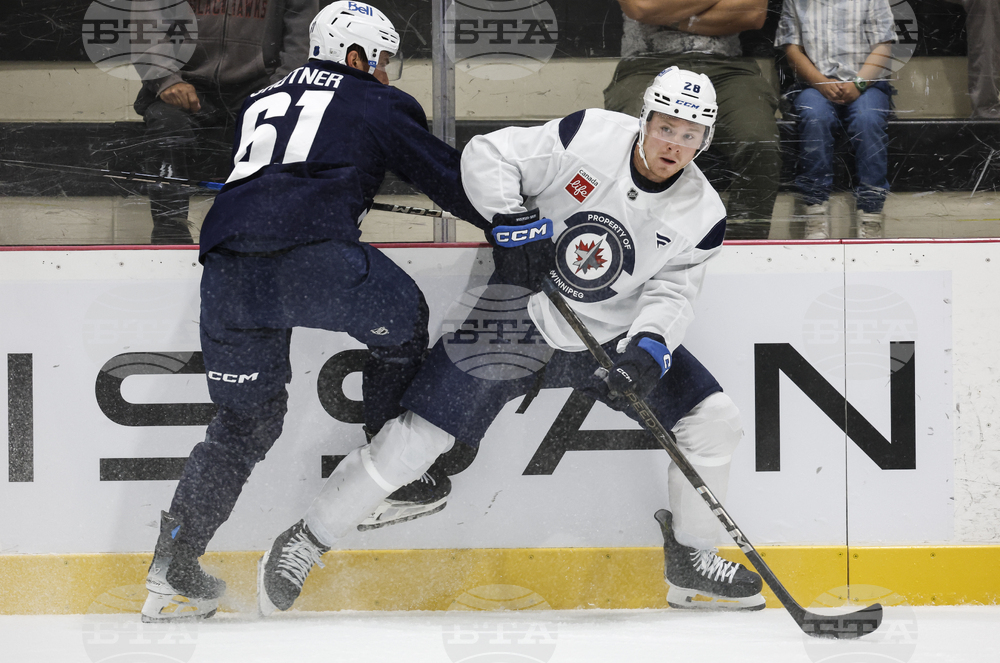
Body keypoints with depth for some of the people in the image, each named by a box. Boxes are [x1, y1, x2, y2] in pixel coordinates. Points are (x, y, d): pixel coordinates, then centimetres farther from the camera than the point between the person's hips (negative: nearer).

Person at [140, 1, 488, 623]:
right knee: (402, 322, 19)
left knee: (246, 419, 15)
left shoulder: (261, 103, 32)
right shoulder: (375, 104, 16)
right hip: (312, 252, -6)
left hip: (228, 260, 6)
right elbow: (446, 175, 17)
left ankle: (173, 569, 11)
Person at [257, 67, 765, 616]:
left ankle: (689, 562, 15)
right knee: (416, 440, -9)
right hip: (516, 319, -4)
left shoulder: (701, 214, -7)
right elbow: (486, 157, -13)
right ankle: (304, 544, 8)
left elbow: (671, 295, -8)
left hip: (612, 333, 4)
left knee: (714, 420, -4)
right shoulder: (590, 138, -16)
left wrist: (647, 350, -27)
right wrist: (515, 220, -26)